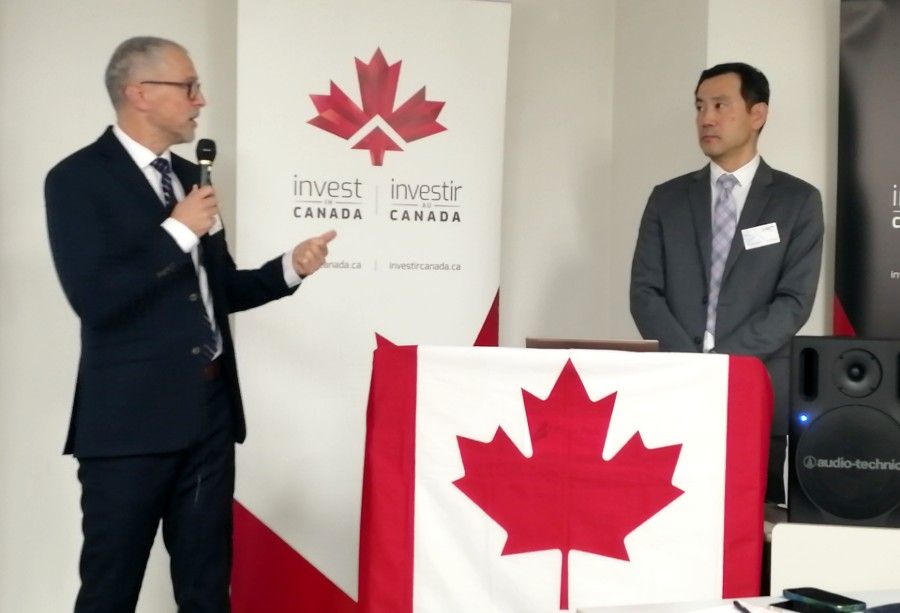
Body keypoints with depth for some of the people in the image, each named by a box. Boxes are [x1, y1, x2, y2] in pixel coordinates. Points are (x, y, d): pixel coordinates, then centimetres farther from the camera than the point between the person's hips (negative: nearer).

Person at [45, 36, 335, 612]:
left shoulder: (190, 177, 14)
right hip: (130, 417, -6)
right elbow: (96, 299, -20)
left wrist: (290, 268, 5)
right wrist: (178, 232, -15)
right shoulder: (78, 178, -9)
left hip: (209, 410, 7)